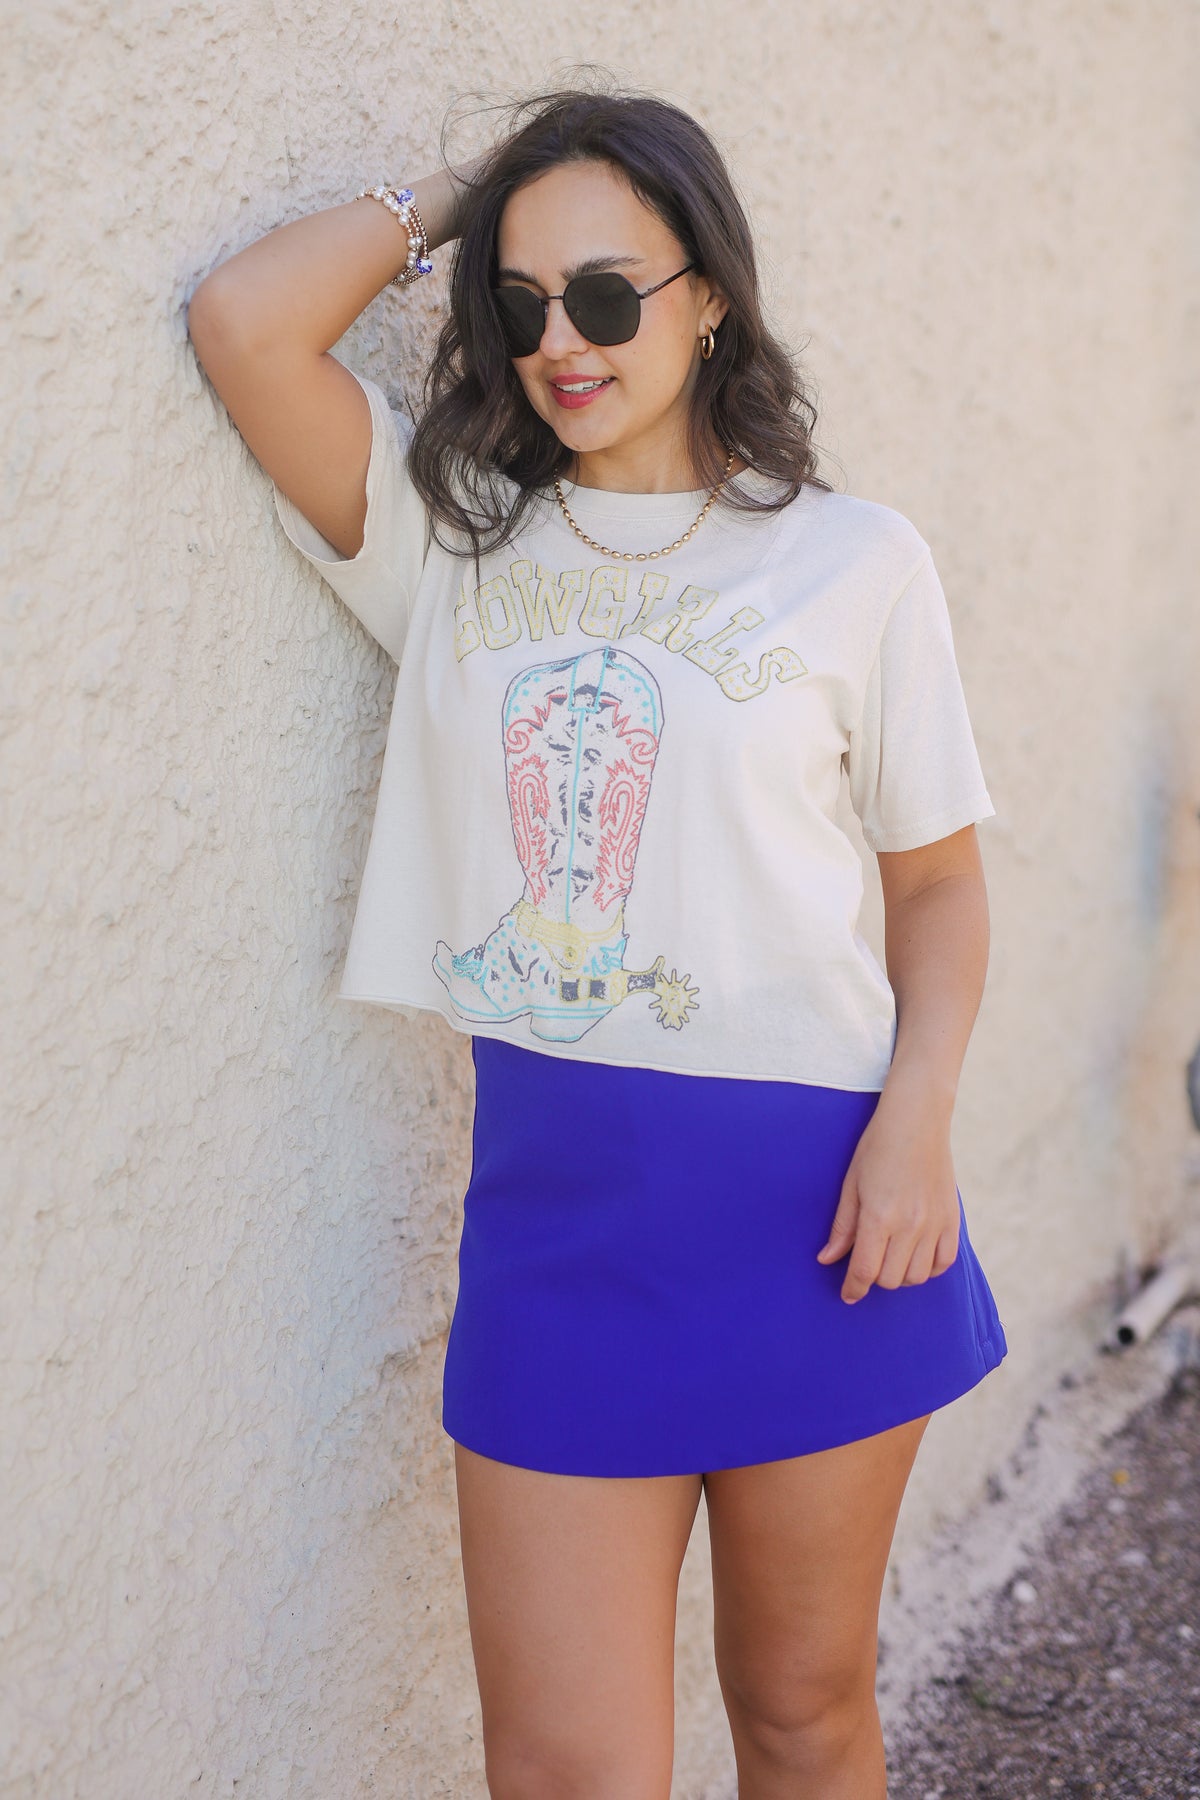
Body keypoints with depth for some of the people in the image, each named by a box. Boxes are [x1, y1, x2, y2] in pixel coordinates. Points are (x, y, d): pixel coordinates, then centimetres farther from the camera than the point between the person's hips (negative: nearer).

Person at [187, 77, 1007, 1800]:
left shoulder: (853, 561, -1)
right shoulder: (457, 537, 4)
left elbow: (941, 881, 4)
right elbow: (244, 322, -9)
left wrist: (918, 1118, -10)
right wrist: (448, 198, 2)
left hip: (806, 1184, -1)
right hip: (557, 1189, 1)